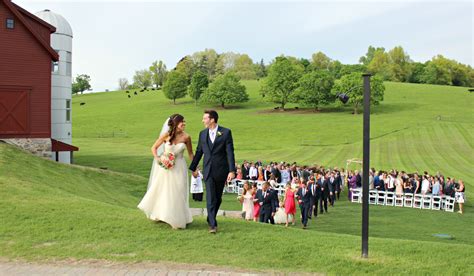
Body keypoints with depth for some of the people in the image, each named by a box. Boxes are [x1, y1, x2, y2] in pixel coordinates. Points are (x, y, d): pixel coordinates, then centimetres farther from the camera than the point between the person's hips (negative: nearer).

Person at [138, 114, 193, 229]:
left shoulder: (186, 137, -8)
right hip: (166, 167, 0)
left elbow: (190, 153, 3)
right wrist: (158, 159, -17)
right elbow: (154, 148, -1)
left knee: (177, 193, 3)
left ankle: (177, 219, 17)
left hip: (179, 168, 0)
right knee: (161, 191, 14)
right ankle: (161, 215, 37)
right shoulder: (166, 135, -11)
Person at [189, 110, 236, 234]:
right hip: (208, 170, 2)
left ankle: (211, 218, 30)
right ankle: (212, 224, -7)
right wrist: (193, 168, 19)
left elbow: (230, 152, -8)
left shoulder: (226, 132, -4)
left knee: (218, 198, 11)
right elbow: (199, 152, 16)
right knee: (210, 198, -7)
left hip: (221, 170, -1)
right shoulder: (203, 134, 7)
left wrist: (232, 170, -14)